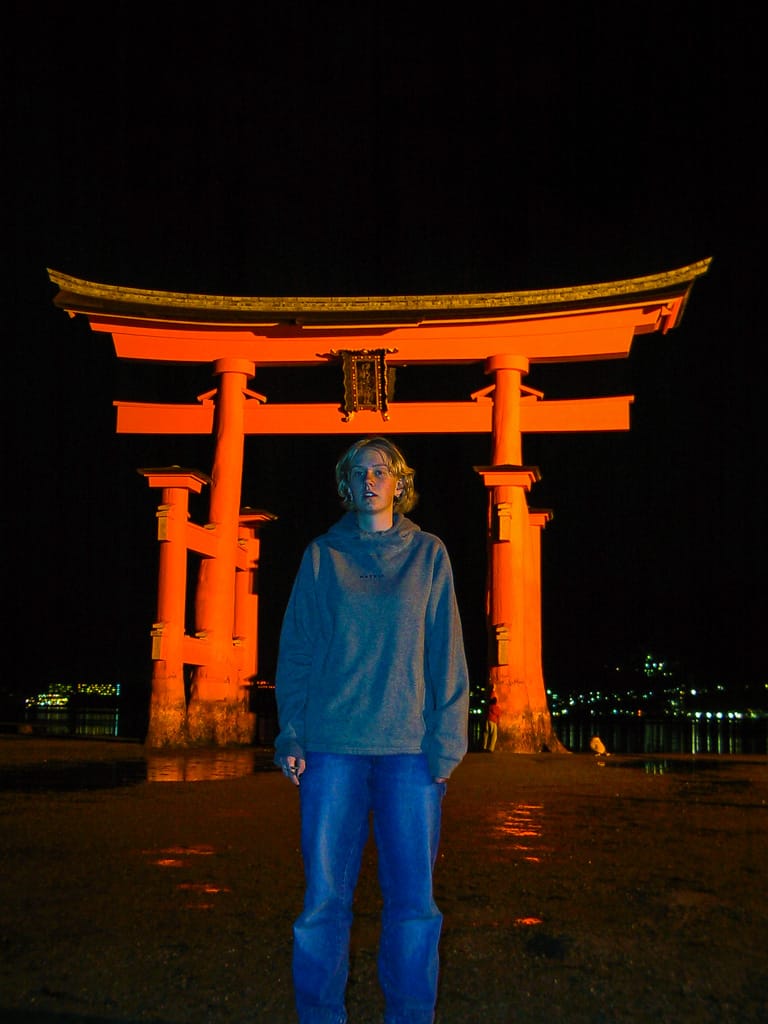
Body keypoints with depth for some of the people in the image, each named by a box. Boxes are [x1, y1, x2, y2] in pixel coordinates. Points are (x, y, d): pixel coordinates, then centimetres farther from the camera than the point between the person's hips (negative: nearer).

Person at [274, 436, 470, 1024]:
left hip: (410, 749, 0)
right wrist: (291, 735, -1)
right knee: (325, 897, 4)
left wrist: (445, 741, -2)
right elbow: (296, 650, 7)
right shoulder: (322, 556, 9)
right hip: (333, 747, 0)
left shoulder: (429, 555, 8)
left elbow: (446, 654, 5)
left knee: (412, 898, 4)